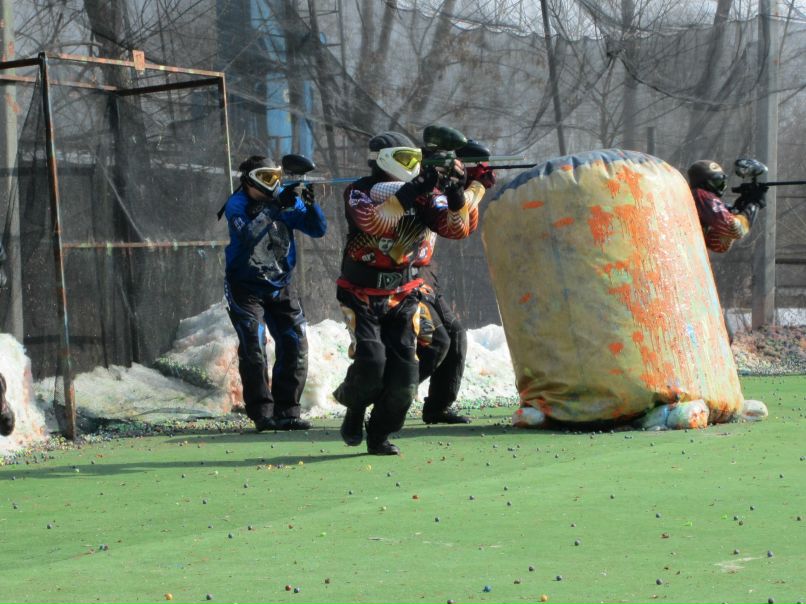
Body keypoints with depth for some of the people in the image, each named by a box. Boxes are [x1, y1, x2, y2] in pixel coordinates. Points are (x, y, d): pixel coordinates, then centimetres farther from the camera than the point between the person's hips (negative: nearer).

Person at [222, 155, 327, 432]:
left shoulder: (285, 198, 0)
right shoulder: (236, 205, -12)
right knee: (253, 348, -13)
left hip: (280, 286, 5)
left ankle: (286, 411, 6)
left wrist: (310, 205, -24)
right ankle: (262, 413, -10)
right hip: (245, 287, -4)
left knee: (295, 346, -1)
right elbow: (248, 234, -32)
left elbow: (317, 229, -5)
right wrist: (276, 207, -37)